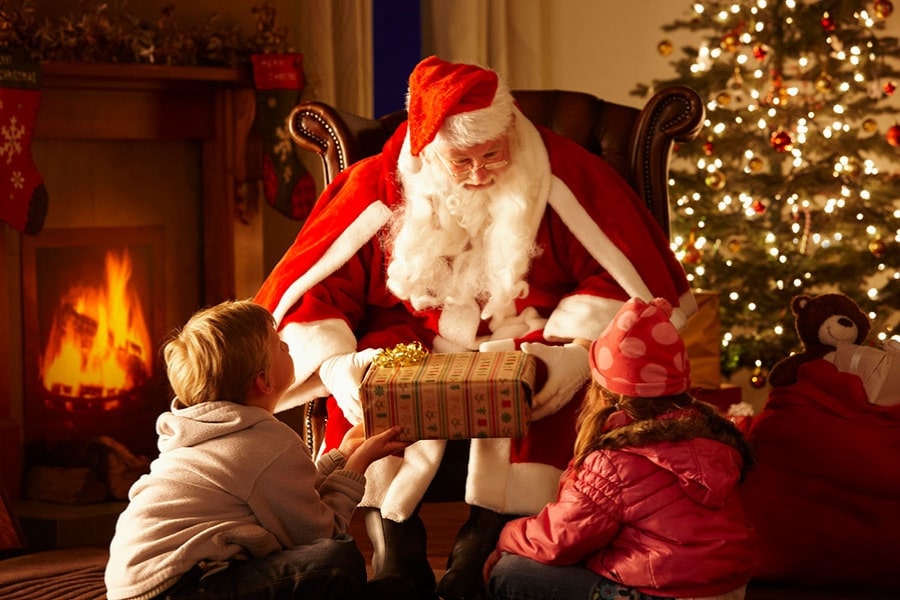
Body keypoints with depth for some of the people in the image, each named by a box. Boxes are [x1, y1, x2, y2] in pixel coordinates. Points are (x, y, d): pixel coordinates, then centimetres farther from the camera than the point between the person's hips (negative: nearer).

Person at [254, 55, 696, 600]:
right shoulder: (381, 188, -4)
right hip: (417, 345, 1)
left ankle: (476, 555, -28)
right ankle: (396, 551, -25)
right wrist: (334, 365, -23)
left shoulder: (557, 175, -6)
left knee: (543, 388, -33)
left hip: (523, 340, -1)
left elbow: (619, 275, -6)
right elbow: (303, 292, -4)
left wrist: (576, 350, -22)